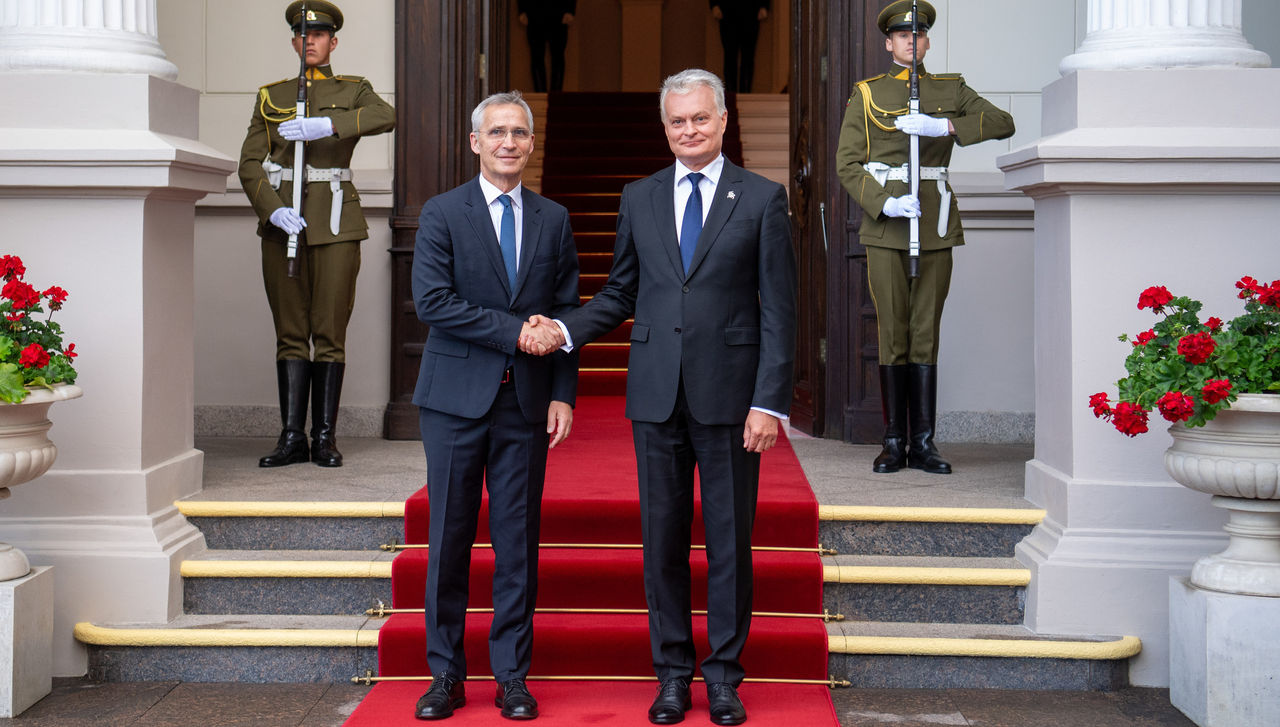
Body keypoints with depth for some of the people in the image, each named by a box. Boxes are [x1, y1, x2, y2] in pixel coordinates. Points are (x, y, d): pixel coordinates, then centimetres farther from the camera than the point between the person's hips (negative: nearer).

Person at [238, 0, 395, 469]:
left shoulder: (353, 92, 7)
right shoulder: (271, 97, 13)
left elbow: (385, 117, -17)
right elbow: (250, 164, 4)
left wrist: (325, 125, -29)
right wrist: (273, 211, -13)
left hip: (335, 223, -2)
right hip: (282, 224, 2)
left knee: (329, 333, -2)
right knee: (290, 333, 2)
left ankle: (325, 438, 4)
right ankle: (292, 438, 5)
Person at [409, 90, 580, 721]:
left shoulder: (553, 220, 10)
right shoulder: (442, 214, 1)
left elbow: (566, 312, 9)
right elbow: (431, 301, -10)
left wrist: (563, 394, 0)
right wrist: (513, 330, -14)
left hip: (526, 404, 2)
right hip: (456, 399, -2)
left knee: (518, 541, 4)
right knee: (449, 540, 2)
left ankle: (512, 675, 13)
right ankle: (445, 674, 13)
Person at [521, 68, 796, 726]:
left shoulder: (762, 199, 1)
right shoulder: (638, 199, 11)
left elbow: (778, 311, -2)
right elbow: (620, 293, 15)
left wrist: (770, 402, -9)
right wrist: (563, 330, -2)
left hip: (730, 394, -2)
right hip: (656, 396, 3)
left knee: (730, 538, 4)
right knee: (662, 537, 7)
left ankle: (724, 673, 16)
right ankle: (672, 672, 19)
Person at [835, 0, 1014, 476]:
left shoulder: (950, 91, 10)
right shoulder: (866, 95, 7)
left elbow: (1003, 124, -3)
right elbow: (847, 165, 1)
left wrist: (944, 126, -17)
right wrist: (884, 202, -15)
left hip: (935, 222, 1)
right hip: (885, 225, -1)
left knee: (926, 334, 2)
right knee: (893, 334, -2)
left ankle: (924, 444, 4)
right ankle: (894, 443, 4)